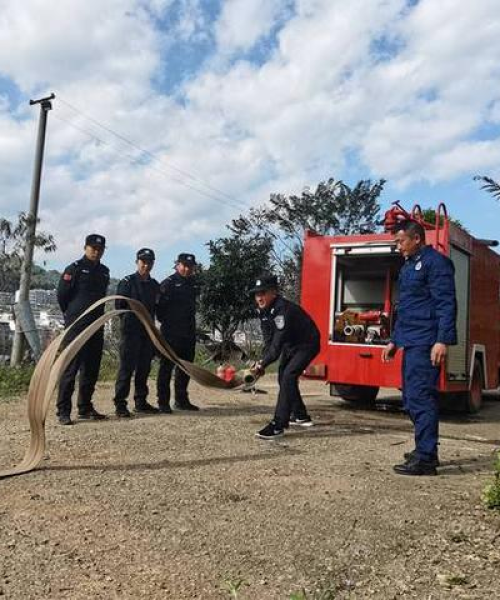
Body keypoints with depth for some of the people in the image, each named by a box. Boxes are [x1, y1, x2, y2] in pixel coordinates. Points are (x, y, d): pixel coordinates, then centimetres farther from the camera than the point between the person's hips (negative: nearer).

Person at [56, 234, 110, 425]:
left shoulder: (104, 272, 14)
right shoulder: (74, 269, -4)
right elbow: (61, 295, -2)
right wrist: (73, 314, 8)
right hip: (76, 326, -6)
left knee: (91, 368, 9)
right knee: (71, 368, -8)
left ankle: (85, 407, 19)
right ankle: (63, 411, -4)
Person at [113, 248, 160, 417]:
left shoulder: (155, 285, 14)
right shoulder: (127, 282, -3)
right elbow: (119, 306, -5)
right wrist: (128, 320, -6)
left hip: (148, 331, 6)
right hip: (131, 331, -6)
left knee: (144, 368, 9)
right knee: (127, 367, -8)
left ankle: (141, 402, 18)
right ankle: (120, 404, -5)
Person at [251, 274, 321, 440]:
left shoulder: (283, 309, -34)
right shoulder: (263, 310, -6)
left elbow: (278, 343, -35)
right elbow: (268, 340, -2)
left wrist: (263, 364, -30)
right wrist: (262, 362, -12)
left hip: (307, 344, -10)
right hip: (290, 344, 10)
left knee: (288, 376, -23)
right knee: (283, 377, 17)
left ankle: (278, 426, -24)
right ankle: (301, 416, 35)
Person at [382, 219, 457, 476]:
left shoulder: (436, 262, -7)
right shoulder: (408, 266, 21)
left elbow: (446, 304, -15)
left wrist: (443, 340, -22)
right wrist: (394, 341, 24)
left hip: (425, 343, -10)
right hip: (410, 342, 10)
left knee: (420, 397, -10)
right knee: (412, 398, 13)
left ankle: (425, 458, -4)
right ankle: (426, 450, 24)